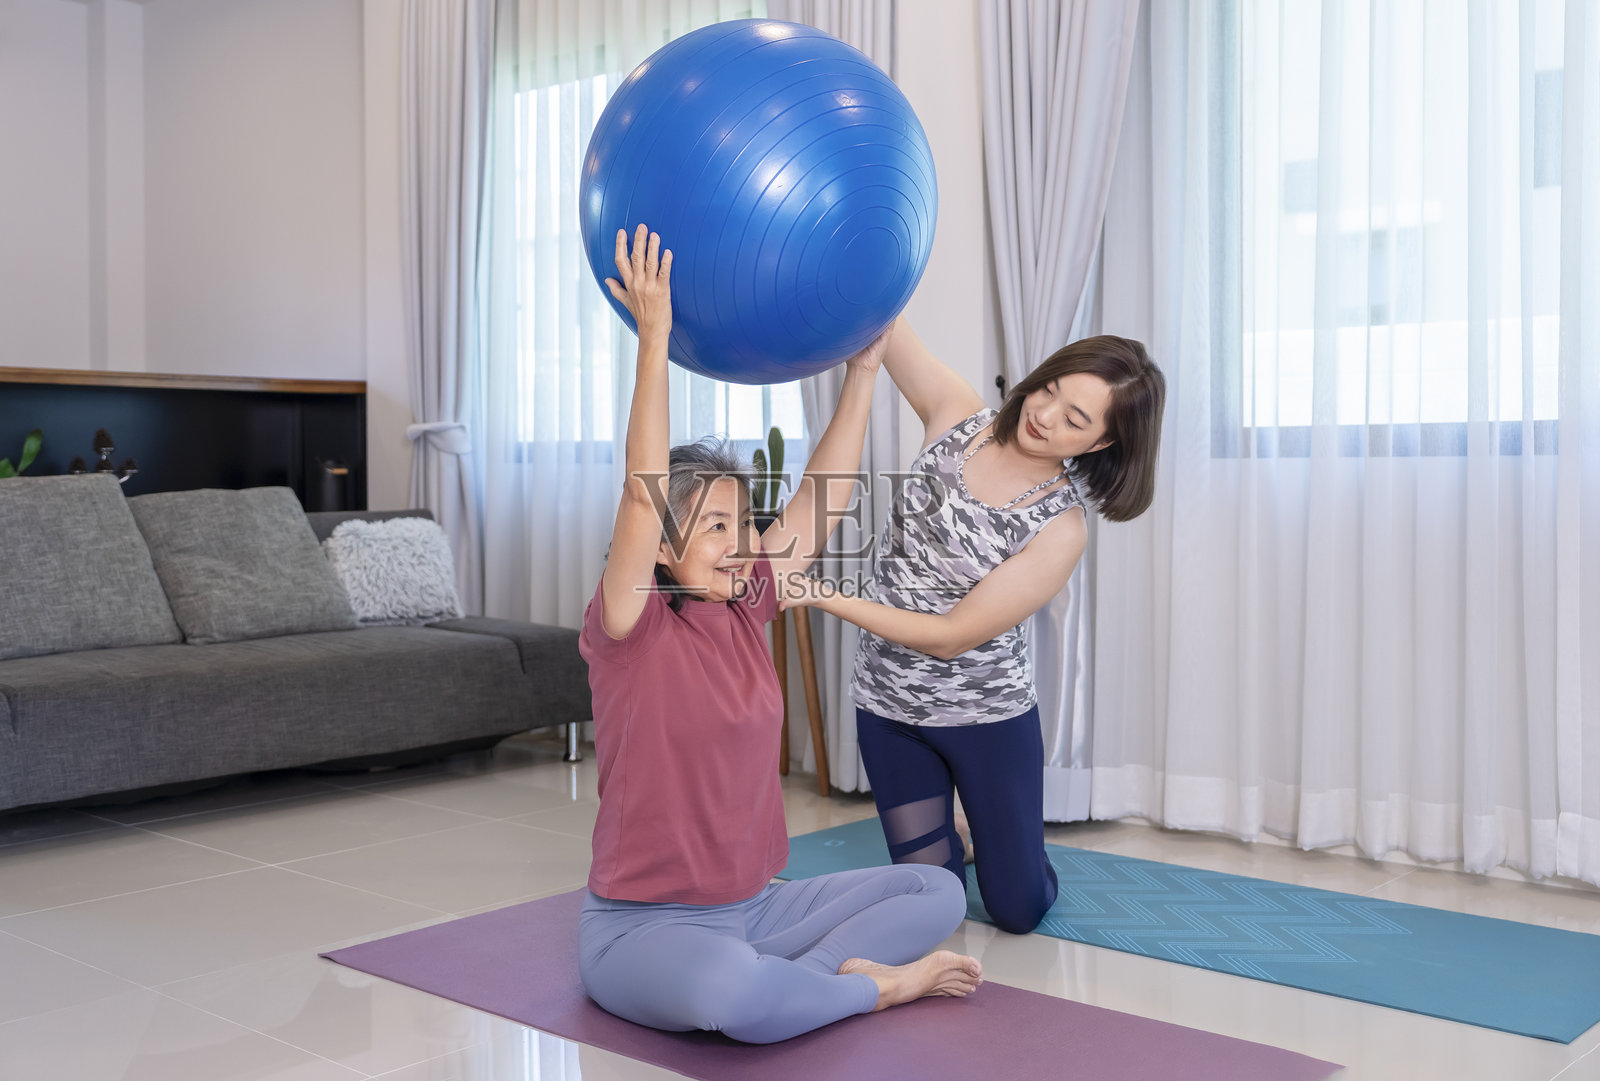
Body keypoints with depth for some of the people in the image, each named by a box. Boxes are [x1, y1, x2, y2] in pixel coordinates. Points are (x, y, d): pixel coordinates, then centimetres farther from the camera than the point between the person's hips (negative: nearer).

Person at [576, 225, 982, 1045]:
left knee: (937, 891, -1)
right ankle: (874, 986, -11)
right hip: (641, 926, -6)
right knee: (729, 987, -39)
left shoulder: (743, 609, 3)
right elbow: (644, 492, -27)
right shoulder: (626, 627, -13)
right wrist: (653, 340, -33)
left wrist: (863, 368, 4)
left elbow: (819, 498, 6)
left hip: (752, 907, 7)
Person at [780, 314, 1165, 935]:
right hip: (887, 705, 2)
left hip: (987, 714, -2)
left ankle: (975, 824, 41)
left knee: (1019, 911, 9)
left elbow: (951, 636, -21)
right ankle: (945, 840, 42)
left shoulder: (1061, 530, -19)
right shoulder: (958, 419, -9)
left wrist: (820, 595, -26)